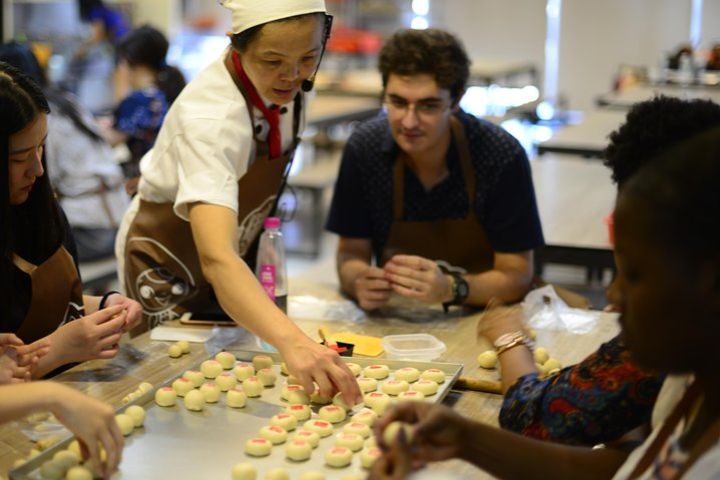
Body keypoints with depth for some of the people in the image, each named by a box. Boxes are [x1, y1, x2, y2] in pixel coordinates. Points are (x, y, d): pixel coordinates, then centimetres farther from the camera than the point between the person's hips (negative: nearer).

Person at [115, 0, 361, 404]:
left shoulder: (287, 83, -17)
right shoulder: (209, 117, -40)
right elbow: (215, 259, -52)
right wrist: (293, 341, -67)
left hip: (239, 253, 6)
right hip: (167, 264, -6)